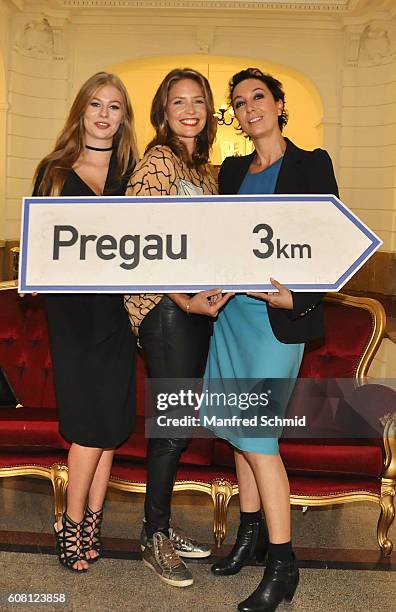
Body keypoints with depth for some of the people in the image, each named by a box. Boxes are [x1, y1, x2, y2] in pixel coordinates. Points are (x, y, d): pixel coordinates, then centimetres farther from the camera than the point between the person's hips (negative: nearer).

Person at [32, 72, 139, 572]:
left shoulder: (132, 172, 11)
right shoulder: (54, 171, 9)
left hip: (117, 309, 2)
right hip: (72, 308, -1)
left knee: (108, 424, 4)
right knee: (92, 425, -4)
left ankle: (90, 524, 20)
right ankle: (73, 525, 15)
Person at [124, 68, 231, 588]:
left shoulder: (203, 167, 17)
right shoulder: (157, 159, -9)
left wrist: (214, 291, 7)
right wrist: (185, 300, -19)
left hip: (198, 304, 8)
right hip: (165, 306, -8)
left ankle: (162, 525, 28)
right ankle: (154, 536, 17)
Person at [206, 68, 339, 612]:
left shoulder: (311, 164, -3)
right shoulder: (233, 170, 14)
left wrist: (297, 298, -20)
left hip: (278, 316, -6)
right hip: (232, 308, 6)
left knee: (256, 435, -7)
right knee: (241, 430, 11)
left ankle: (283, 564, 8)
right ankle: (250, 536, 28)